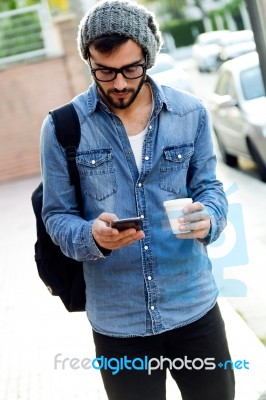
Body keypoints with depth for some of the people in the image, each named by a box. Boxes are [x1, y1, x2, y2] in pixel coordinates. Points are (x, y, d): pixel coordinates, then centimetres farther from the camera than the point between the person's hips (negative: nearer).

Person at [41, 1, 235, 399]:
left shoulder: (191, 113, -1)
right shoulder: (62, 127, -6)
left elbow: (209, 187, 6)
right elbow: (57, 216, -2)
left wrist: (208, 219, -18)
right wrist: (92, 236, -25)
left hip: (194, 306, 2)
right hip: (117, 320, -1)